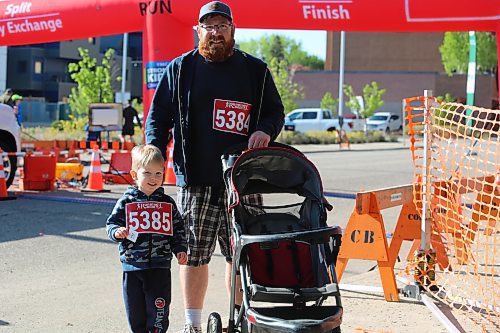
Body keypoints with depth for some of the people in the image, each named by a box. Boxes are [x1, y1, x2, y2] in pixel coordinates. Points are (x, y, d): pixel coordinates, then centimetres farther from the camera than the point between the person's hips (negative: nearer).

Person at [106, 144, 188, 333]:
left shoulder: (167, 203, 5)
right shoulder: (126, 202, 0)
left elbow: (178, 229, 11)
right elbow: (111, 224, 1)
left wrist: (180, 249, -2)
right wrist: (117, 232, -20)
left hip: (160, 266, 0)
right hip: (132, 265, 0)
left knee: (158, 310, 0)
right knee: (135, 311, 11)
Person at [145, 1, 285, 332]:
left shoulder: (255, 70, 11)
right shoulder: (180, 69, 9)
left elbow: (275, 112, 17)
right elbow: (158, 115, 10)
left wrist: (265, 130, -6)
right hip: (195, 180, -1)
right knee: (194, 255, 4)